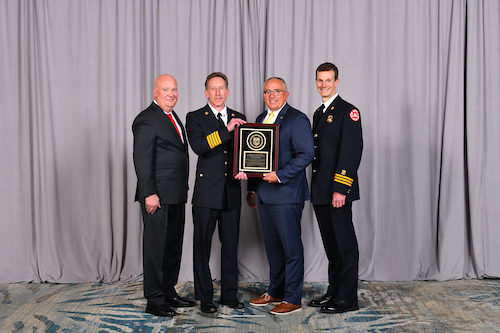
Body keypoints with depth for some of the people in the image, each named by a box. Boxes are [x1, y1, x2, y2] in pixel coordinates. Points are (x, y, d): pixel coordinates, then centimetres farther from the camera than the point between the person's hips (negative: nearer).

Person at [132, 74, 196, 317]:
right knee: (156, 246, -2)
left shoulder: (173, 117, 17)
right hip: (158, 196, -9)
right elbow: (142, 159, -16)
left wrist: (183, 190, 16)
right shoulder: (147, 120, -11)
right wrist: (149, 194, -21)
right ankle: (154, 300, 8)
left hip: (176, 196, 9)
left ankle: (169, 292, 27)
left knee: (174, 245, 15)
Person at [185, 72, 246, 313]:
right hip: (207, 192, -3)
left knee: (231, 246, 9)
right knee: (202, 246, 3)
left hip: (232, 193, 3)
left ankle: (230, 295, 22)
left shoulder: (239, 118, 13)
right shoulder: (195, 118, 1)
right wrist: (226, 130, -22)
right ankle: (205, 298, 15)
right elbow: (198, 146, -16)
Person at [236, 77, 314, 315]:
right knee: (272, 246, 15)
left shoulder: (297, 119, -7)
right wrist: (252, 188, 16)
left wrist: (280, 176, -20)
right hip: (264, 195, 8)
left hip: (286, 193, -8)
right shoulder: (261, 119, 17)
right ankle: (276, 292, 27)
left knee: (291, 247, 0)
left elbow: (306, 154, -15)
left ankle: (293, 299, 8)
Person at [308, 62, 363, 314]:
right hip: (320, 192, 8)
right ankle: (334, 292, 24)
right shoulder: (318, 113, 19)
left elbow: (352, 151, -16)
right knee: (330, 244, 14)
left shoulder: (348, 111, -7)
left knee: (345, 244, -1)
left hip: (338, 191, -8)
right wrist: (316, 189, 15)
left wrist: (340, 189, -21)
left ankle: (347, 298, 6)